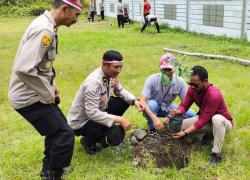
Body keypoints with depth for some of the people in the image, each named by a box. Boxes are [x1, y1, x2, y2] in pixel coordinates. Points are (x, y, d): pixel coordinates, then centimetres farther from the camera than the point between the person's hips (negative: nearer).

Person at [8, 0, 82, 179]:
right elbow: (24, 69, -33)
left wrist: (51, 84, 10)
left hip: (36, 94, 10)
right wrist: (48, 94, -20)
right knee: (65, 136, -7)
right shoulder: (44, 30, -25)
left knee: (57, 127, 25)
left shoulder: (48, 26, 7)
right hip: (30, 97, -10)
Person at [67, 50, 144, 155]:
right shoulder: (94, 82, -32)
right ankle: (88, 141, 2)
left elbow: (120, 91, 10)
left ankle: (108, 129, 13)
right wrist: (119, 119, -35)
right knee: (116, 137, -27)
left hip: (97, 112, 9)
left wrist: (134, 100, -9)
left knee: (125, 101, 1)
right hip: (80, 122, -8)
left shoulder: (111, 75, -7)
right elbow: (92, 113, -36)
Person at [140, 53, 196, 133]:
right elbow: (142, 100, -33)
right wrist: (154, 118, -47)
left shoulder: (180, 82, -19)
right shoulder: (152, 79, -26)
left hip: (168, 109, 3)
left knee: (192, 115, -15)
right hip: (152, 109, -2)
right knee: (151, 104, -37)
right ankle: (152, 128, -10)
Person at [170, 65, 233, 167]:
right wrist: (178, 111, -35)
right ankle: (207, 134, 7)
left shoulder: (214, 95, -35)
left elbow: (203, 121, -33)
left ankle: (216, 154, -26)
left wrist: (185, 133, -38)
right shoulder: (193, 89, -14)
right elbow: (184, 105, -10)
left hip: (224, 123, -6)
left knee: (217, 119, -43)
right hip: (205, 120, 6)